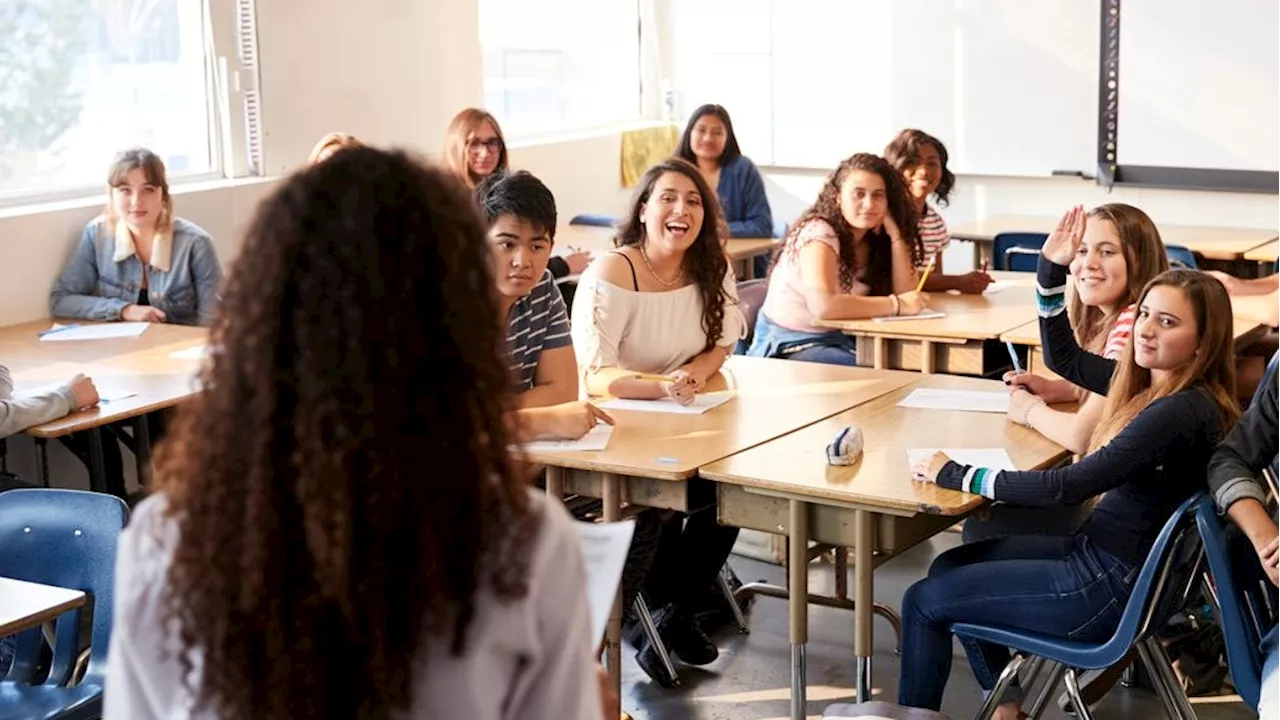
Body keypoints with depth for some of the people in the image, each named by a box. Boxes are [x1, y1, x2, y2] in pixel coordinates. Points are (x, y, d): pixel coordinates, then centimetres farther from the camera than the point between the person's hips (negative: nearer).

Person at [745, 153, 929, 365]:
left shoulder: (874, 238, 5)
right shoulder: (818, 233, -18)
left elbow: (905, 293, -4)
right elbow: (823, 305, -33)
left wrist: (895, 234, -11)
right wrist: (896, 304, -26)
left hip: (839, 340, 7)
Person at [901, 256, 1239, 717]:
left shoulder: (1182, 411, -26)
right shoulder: (1155, 381, 2)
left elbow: (1068, 486, -29)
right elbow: (1065, 355, 17)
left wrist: (958, 476, -21)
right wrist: (1051, 268, 4)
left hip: (1112, 588, -10)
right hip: (1095, 549, 10)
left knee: (924, 601, -2)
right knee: (950, 567, 21)